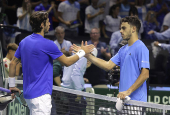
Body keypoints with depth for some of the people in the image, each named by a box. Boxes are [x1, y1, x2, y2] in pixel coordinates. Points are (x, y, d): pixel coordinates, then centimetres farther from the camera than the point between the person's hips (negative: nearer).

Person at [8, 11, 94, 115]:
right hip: (41, 94, -9)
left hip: (28, 93, 9)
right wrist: (83, 52, 10)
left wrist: (12, 85, 22)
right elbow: (67, 62, -4)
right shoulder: (47, 44, -15)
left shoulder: (24, 42, 8)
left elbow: (13, 63, 14)